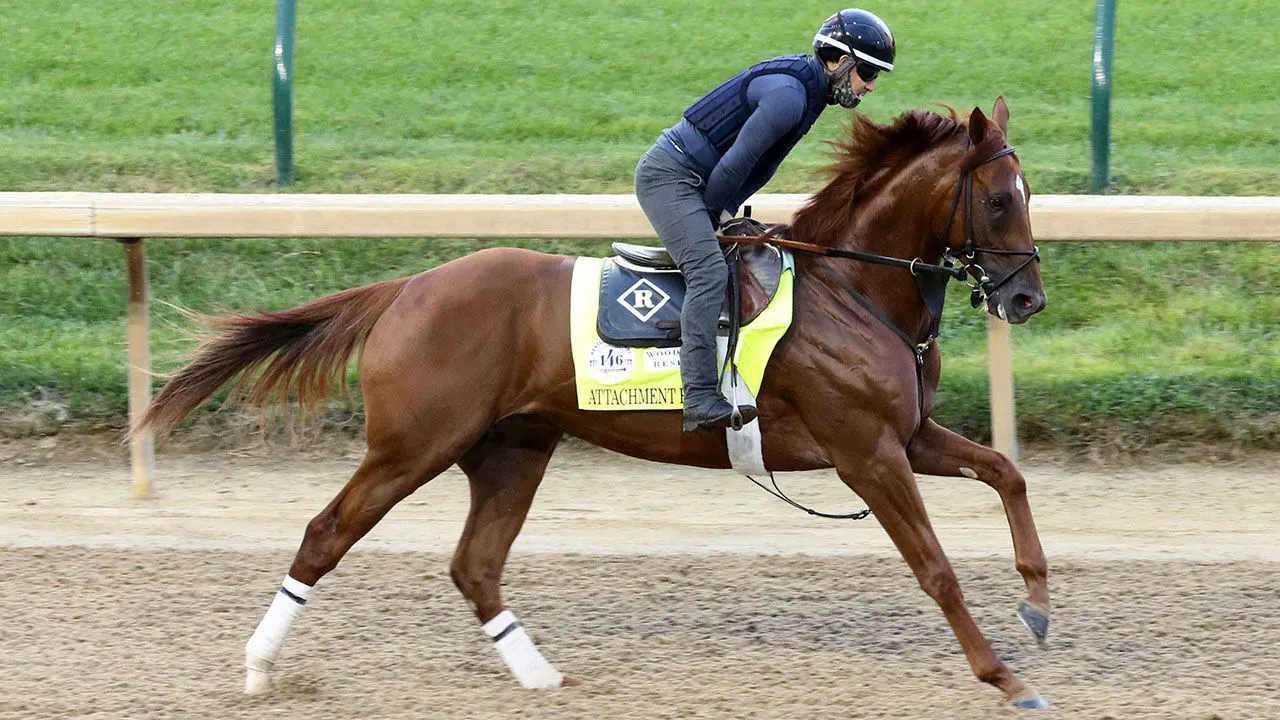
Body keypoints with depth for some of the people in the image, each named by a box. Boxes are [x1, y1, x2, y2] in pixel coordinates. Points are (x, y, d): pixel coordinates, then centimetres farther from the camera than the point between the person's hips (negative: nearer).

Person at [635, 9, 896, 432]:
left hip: (693, 180, 11)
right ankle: (701, 404, -32)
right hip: (669, 175, -11)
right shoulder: (789, 93, -22)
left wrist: (726, 212, 6)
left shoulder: (811, 87, 11)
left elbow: (761, 165, 15)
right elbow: (737, 163, -22)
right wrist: (710, 217, -9)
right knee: (709, 272, -23)